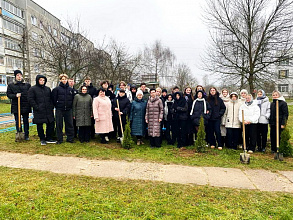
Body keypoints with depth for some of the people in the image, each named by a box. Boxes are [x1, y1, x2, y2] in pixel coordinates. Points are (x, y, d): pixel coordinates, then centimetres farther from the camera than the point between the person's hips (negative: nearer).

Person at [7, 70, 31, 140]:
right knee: (17, 121, 4)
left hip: (25, 106, 0)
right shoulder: (11, 85, 9)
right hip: (16, 106, 0)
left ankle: (26, 135, 13)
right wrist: (15, 95, -15)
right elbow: (8, 94, 5)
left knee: (26, 121, 5)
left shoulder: (27, 85, 9)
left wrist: (30, 102, -1)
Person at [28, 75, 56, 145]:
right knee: (39, 125, 4)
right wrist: (36, 107, -14)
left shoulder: (48, 89, 15)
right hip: (39, 111, -4)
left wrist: (52, 107, 6)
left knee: (51, 123, 4)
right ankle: (42, 139, 16)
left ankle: (49, 138, 16)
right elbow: (31, 100, -6)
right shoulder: (32, 89, 0)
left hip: (48, 110, 4)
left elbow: (51, 99, 17)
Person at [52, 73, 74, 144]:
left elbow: (72, 99, 15)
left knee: (70, 124, 6)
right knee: (59, 125, 4)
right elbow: (54, 99, 2)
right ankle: (59, 139, 14)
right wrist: (57, 106, -1)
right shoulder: (57, 89, -1)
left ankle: (70, 138, 17)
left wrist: (70, 106, 7)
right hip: (59, 110, -2)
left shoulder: (70, 89, 8)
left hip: (68, 110, 2)